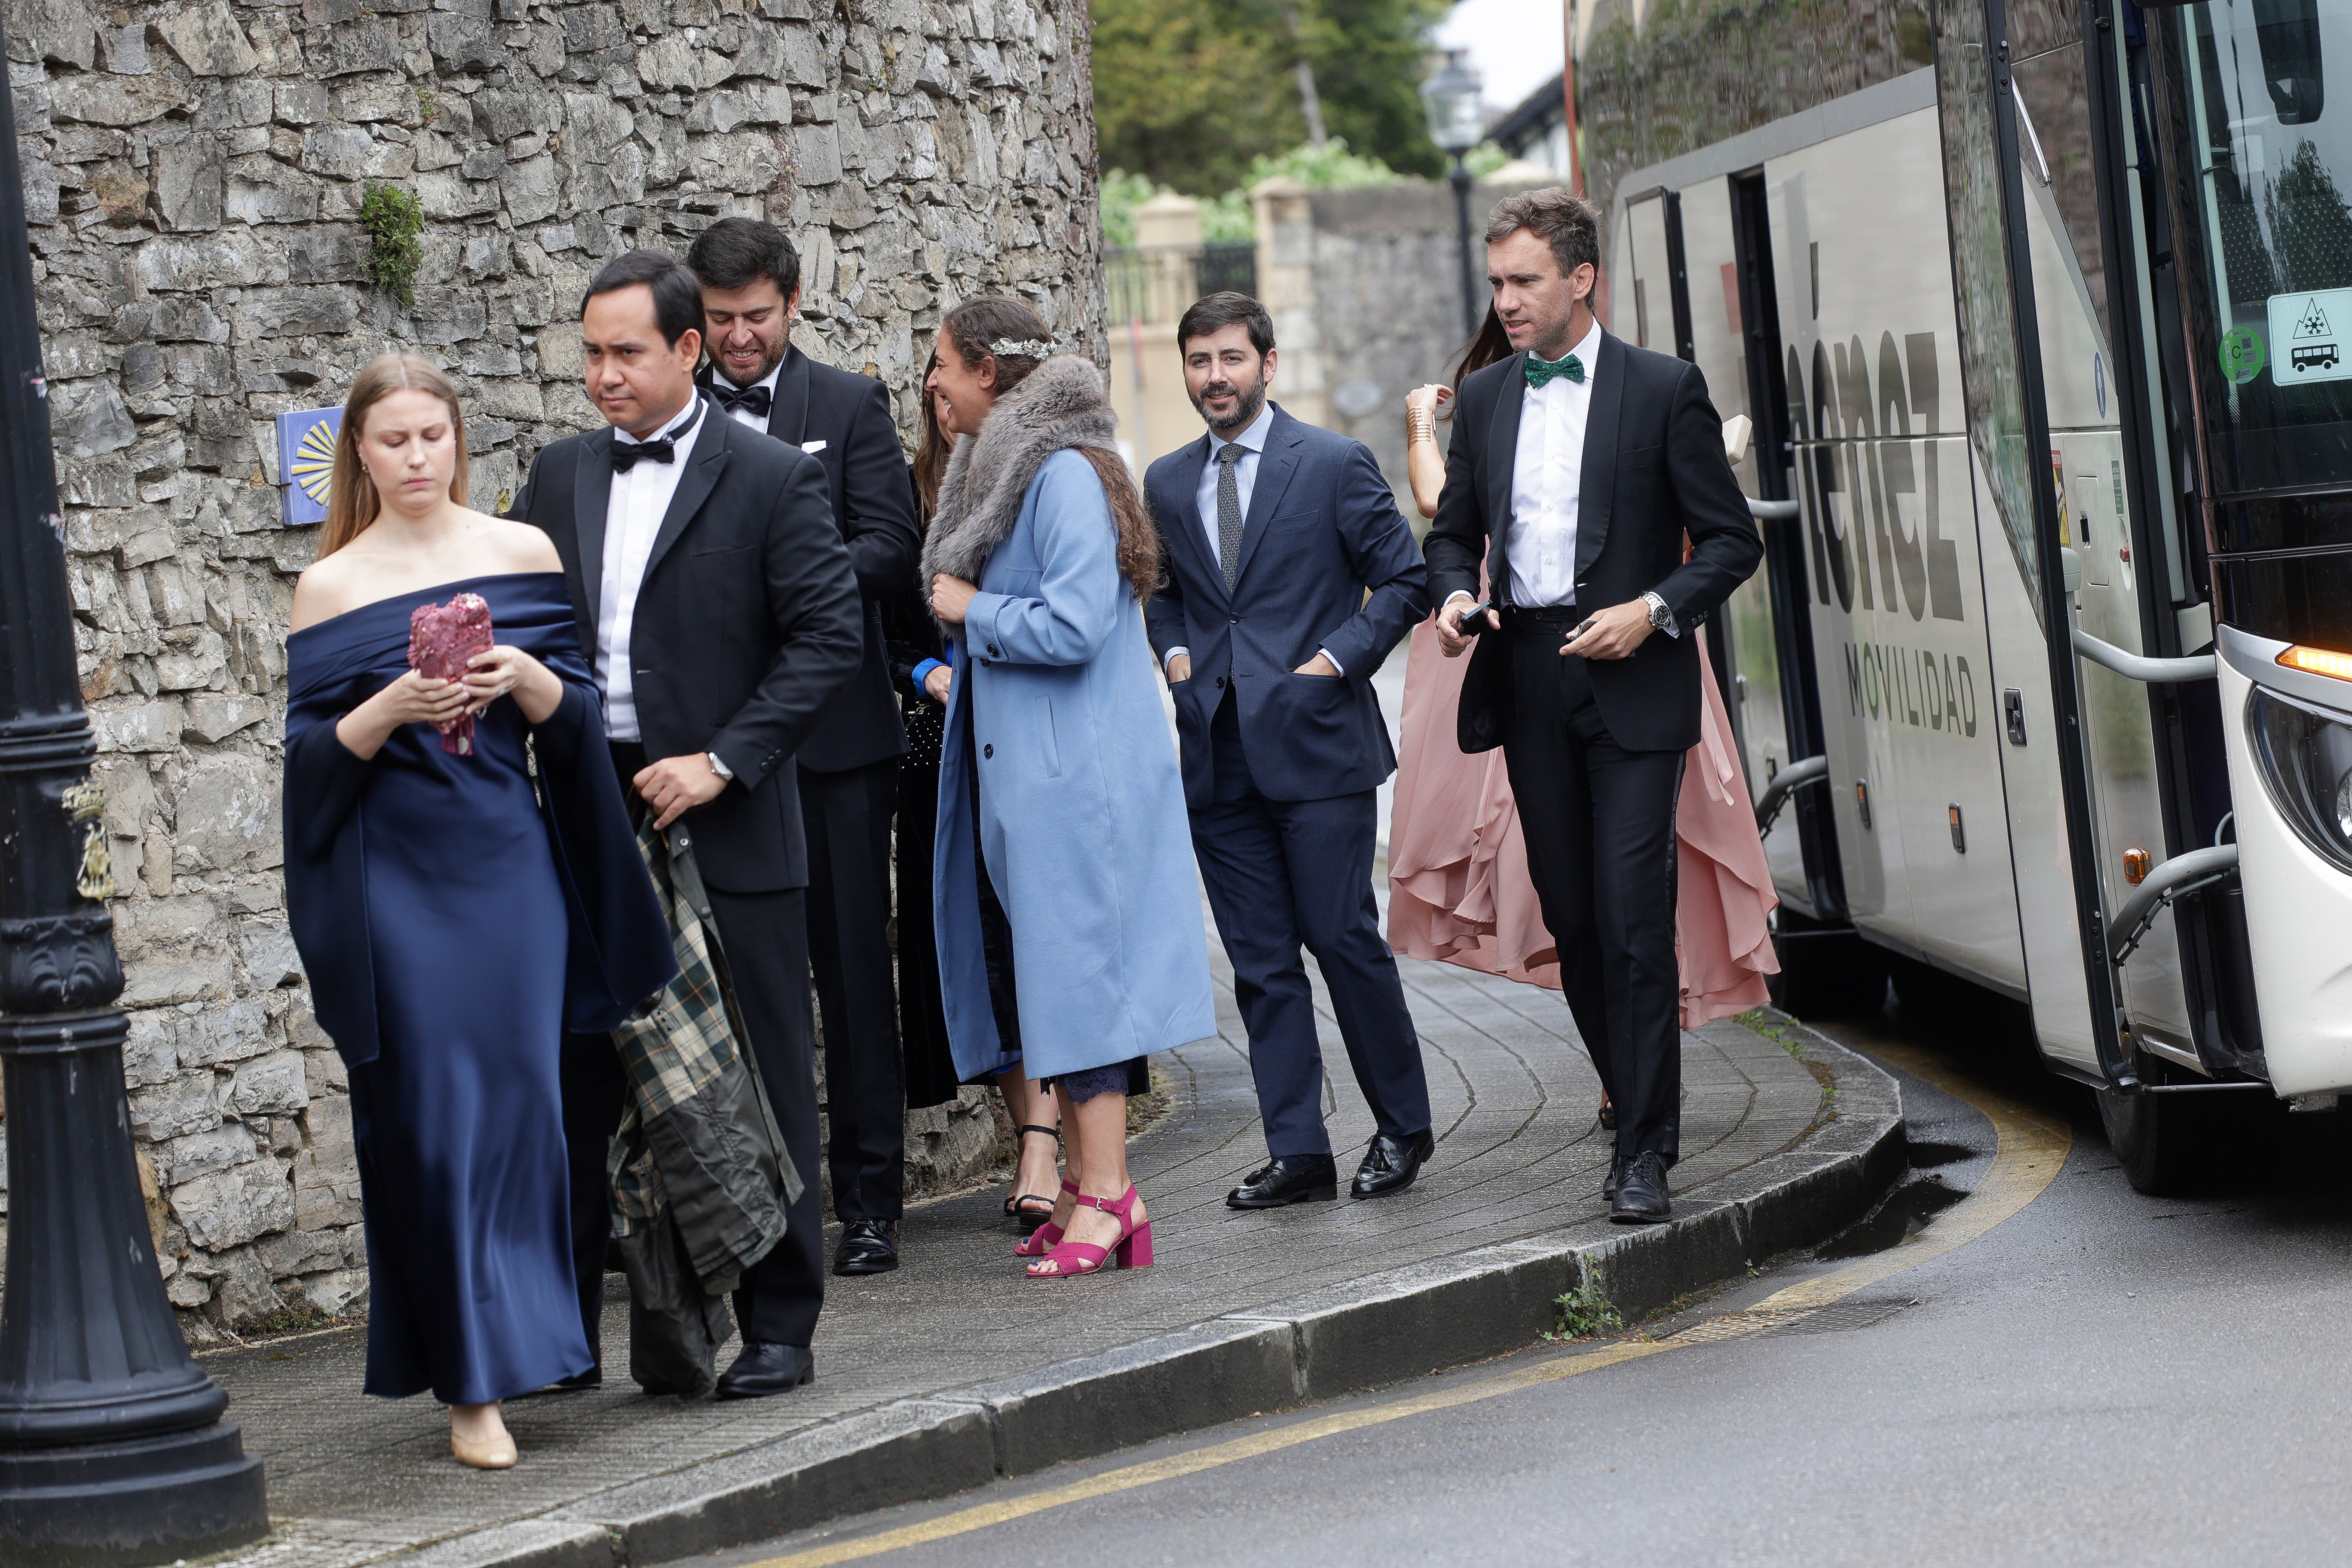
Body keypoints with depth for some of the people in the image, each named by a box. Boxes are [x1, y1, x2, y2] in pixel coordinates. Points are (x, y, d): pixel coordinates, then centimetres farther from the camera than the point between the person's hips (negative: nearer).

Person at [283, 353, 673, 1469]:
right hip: (395, 882, -1)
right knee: (430, 1115, -3)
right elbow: (312, 753, -1)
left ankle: (516, 1346, 15)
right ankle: (469, 1385, 1)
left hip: (509, 862, 2)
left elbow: (579, 714, 6)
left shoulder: (521, 554, 6)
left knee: (519, 1101, 0)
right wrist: (391, 707, -18)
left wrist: (524, 676, -14)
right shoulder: (330, 589, 2)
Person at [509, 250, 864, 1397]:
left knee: (758, 1087, 3)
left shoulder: (770, 479, -5)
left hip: (724, 826, -4)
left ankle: (778, 1331, 13)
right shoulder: (561, 476, 10)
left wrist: (723, 761, -15)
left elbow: (832, 634, -9)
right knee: (579, 1083, 7)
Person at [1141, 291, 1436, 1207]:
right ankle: (1297, 1151, 8)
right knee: (1260, 961, 4)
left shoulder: (1334, 465, -2)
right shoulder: (1167, 485, 13)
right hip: (1218, 755, 5)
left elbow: (1404, 580, 0)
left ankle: (1402, 1125, 14)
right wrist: (1172, 653, 7)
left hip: (1317, 745, -5)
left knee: (1343, 937, -3)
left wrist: (1336, 658, -9)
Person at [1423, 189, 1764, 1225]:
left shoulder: (1663, 390, -2)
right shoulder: (1483, 399, 12)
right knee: (1571, 914, 7)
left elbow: (1732, 540, -1)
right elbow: (1453, 534, 20)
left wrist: (1653, 610, -15)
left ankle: (1644, 1153, -8)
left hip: (1632, 680, -5)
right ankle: (1639, 1106, 22)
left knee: (1632, 915, -10)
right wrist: (1455, 597, -1)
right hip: (1528, 682, 5)